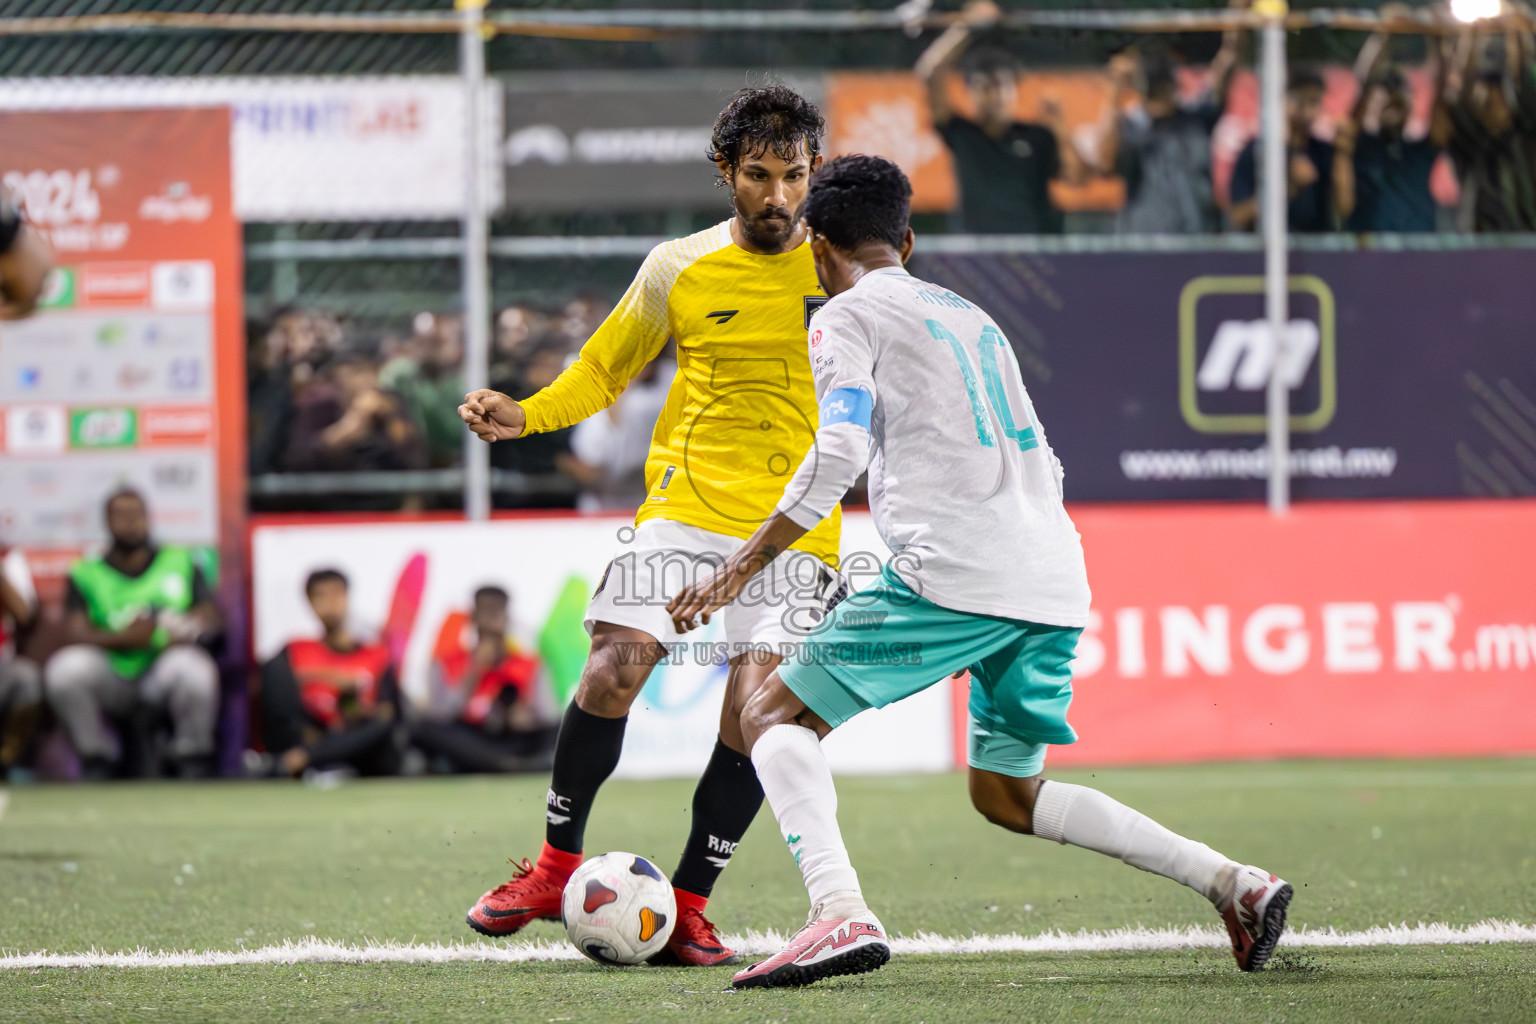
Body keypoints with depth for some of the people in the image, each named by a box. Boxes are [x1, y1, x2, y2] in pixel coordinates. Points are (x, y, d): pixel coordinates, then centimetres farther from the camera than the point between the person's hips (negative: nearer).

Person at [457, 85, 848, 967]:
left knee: (755, 711, -13)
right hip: (686, 504, 0)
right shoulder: (679, 270, 6)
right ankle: (557, 867, 3)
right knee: (613, 670, -16)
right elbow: (603, 370, 15)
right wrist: (526, 415, -2)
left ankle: (688, 905, 0)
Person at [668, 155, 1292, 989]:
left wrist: (740, 567, -9)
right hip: (1056, 586, 7)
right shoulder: (971, 317, 27)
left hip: (953, 575, -7)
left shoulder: (848, 314, 5)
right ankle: (1234, 885, 8)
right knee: (1007, 794, 21)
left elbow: (837, 455, -10)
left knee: (774, 717, 2)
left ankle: (840, 914, -22)